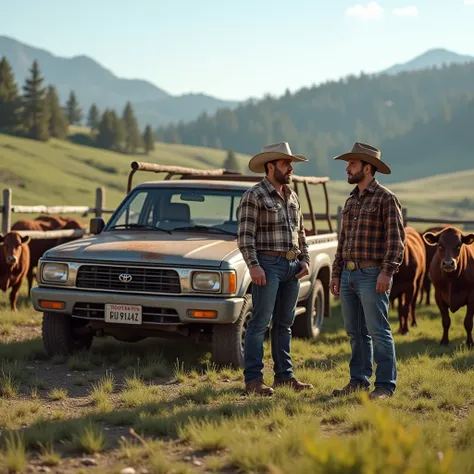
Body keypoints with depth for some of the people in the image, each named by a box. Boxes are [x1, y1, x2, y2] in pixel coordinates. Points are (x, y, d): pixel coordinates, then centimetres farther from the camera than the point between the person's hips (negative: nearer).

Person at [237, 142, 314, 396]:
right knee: (260, 322, -7)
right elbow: (245, 235, -13)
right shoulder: (254, 196, -7)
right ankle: (253, 379, -6)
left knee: (284, 323, 11)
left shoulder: (292, 197, 16)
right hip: (268, 264, -7)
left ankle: (284, 375, 17)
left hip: (292, 266, 7)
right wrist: (253, 266, -19)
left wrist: (305, 260, 9)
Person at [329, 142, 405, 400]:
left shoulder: (386, 198, -6)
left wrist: (387, 272, -20)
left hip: (372, 276, -8)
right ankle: (358, 380, 18)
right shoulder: (351, 201, 17)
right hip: (349, 275, 8)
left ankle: (385, 385, -2)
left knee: (378, 331, -6)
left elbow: (396, 239, -12)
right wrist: (336, 273, 16)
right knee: (355, 332, 11)